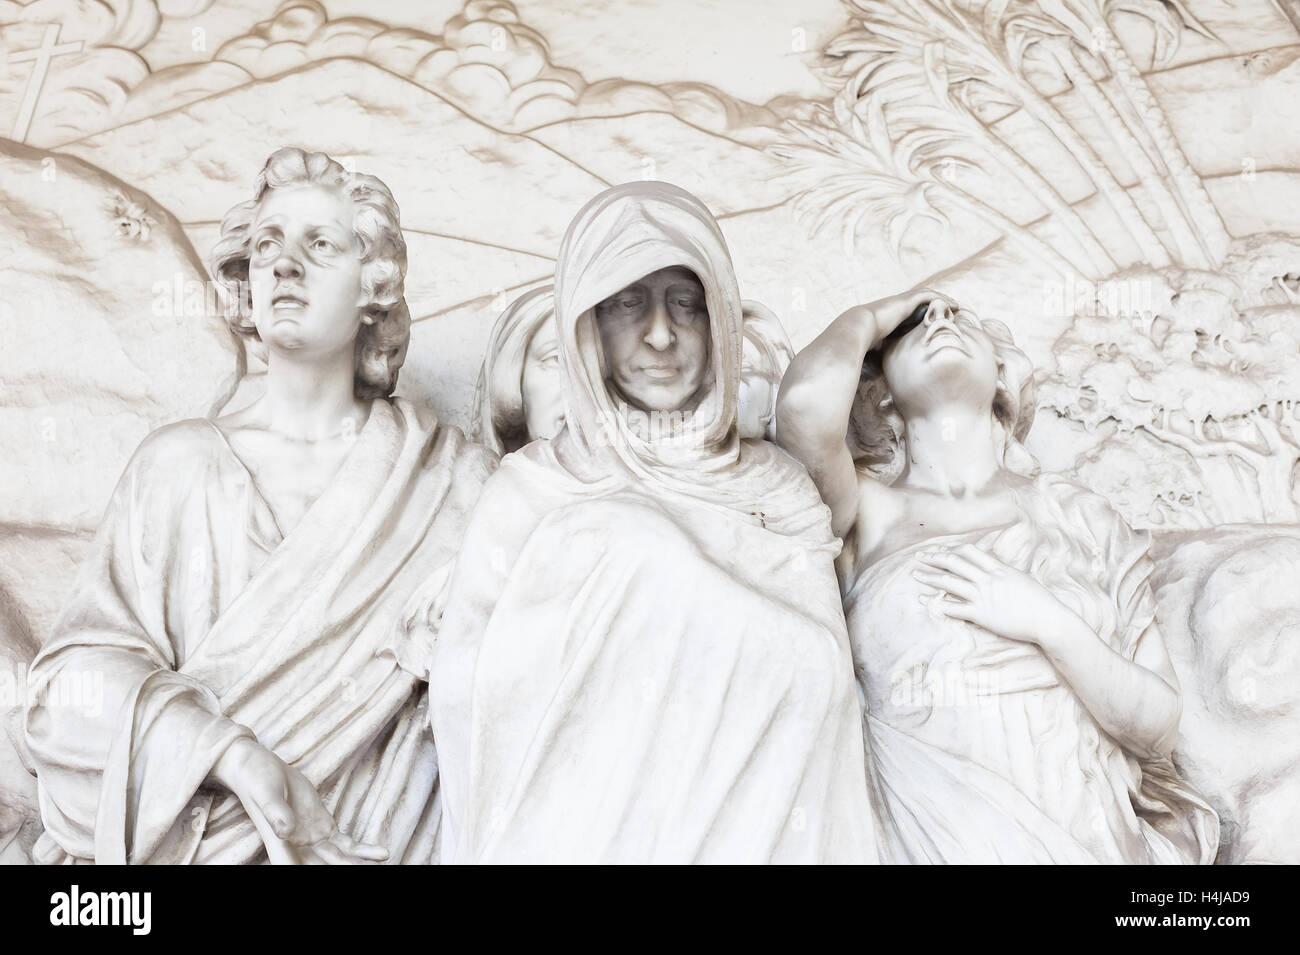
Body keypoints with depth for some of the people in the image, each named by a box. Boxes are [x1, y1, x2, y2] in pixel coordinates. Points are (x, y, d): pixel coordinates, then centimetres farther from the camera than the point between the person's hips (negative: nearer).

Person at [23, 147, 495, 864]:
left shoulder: (448, 475, 3)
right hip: (160, 838, 1)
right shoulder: (179, 464, 6)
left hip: (350, 840, -1)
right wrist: (231, 752, -15)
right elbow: (77, 671, -1)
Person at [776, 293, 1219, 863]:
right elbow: (808, 403, -19)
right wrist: (869, 319, 1)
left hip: (1094, 835, 3)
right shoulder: (869, 511, 3)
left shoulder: (1078, 515, 10)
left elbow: (1160, 727, 7)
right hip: (934, 838, -2)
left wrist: (1049, 623, -10)